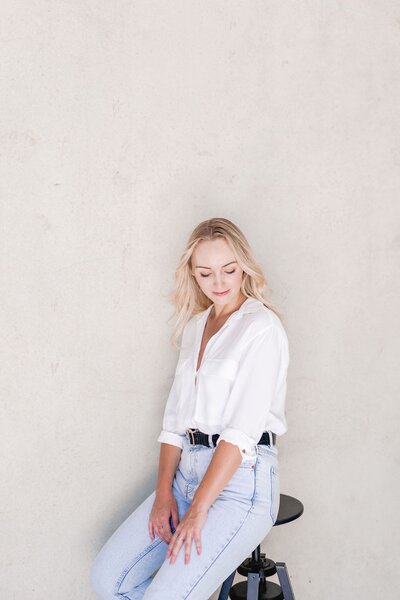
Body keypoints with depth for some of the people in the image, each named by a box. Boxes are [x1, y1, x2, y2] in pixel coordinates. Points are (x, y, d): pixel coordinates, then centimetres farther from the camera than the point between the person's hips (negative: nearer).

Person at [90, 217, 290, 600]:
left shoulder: (262, 327, -8)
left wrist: (198, 511, -17)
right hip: (188, 468, 7)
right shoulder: (195, 326, 14)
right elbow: (175, 417, 11)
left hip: (242, 478, -7)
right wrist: (163, 492, 0)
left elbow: (242, 430, -16)